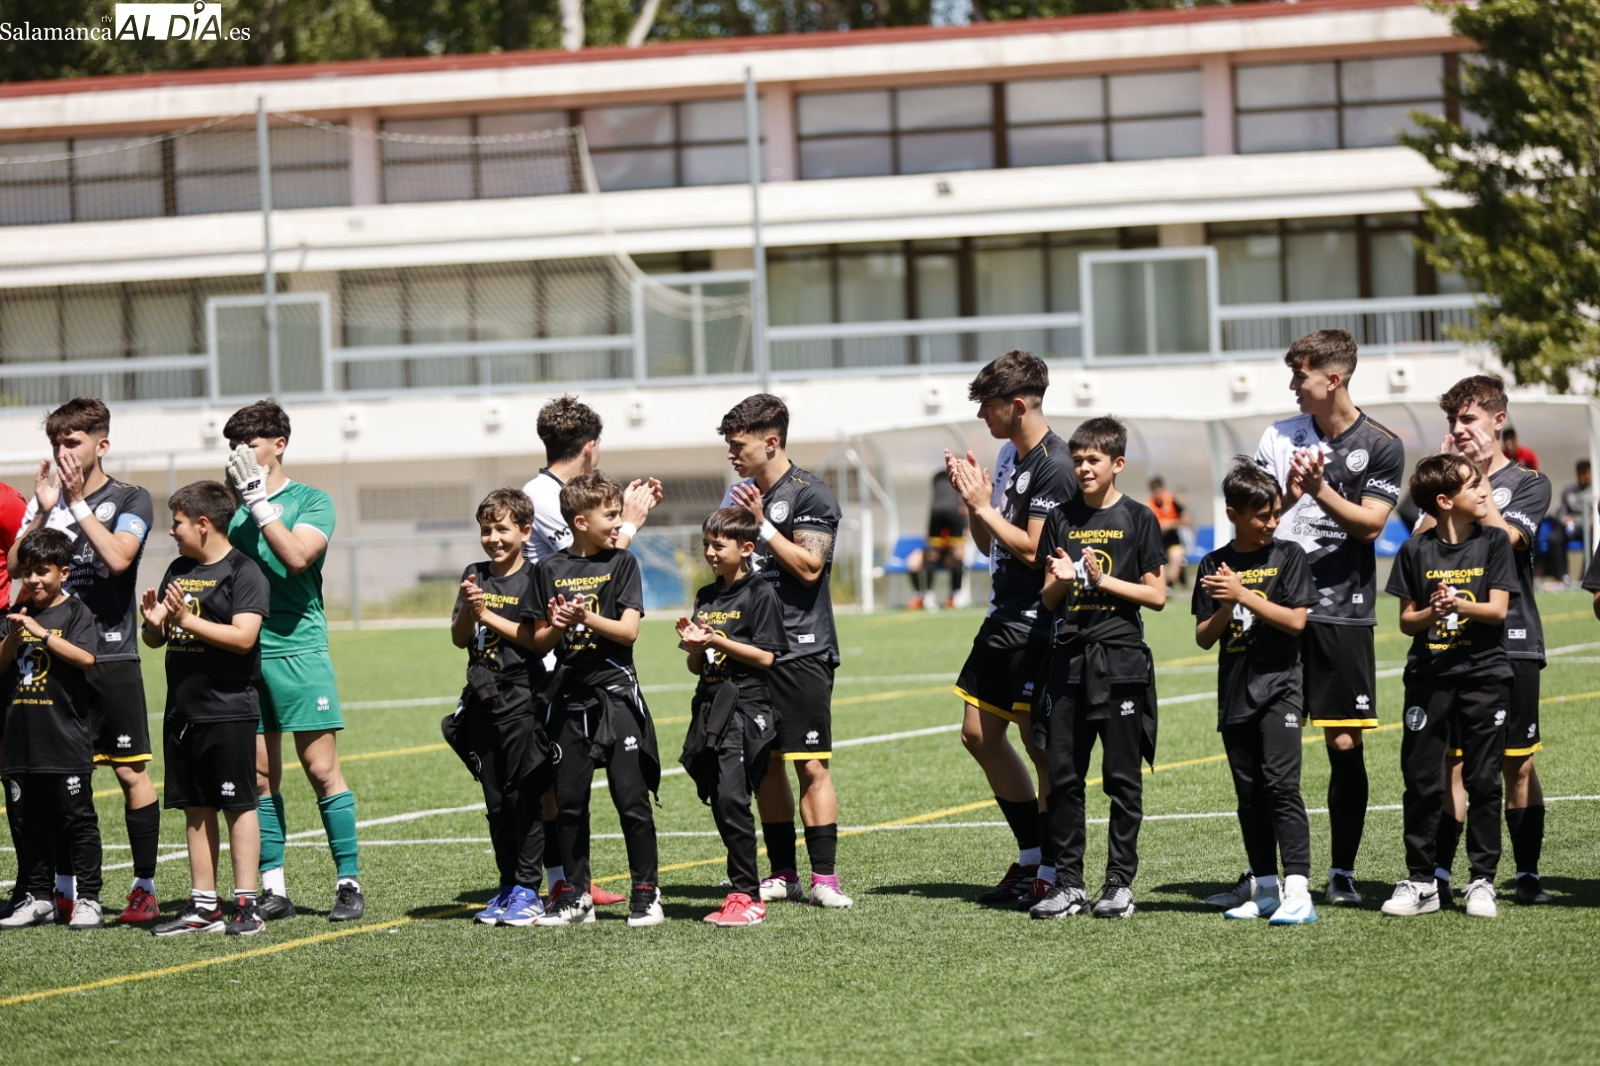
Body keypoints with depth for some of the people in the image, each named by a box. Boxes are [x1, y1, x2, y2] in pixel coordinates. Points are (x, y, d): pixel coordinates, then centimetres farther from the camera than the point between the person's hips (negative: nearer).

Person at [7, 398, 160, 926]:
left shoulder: (130, 500, 0)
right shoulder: (45, 498, 12)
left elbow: (117, 557, -17)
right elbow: (16, 564, 1)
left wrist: (79, 505, -15)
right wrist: (43, 512, -10)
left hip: (112, 659, -4)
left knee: (131, 772, -4)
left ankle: (144, 888, 2)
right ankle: (62, 889, 15)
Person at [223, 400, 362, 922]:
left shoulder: (311, 501, 2)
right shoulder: (234, 504, 15)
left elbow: (297, 556, -15)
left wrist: (257, 501, -14)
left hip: (298, 648, -4)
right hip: (243, 651, 4)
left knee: (322, 769, -6)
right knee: (260, 775, 4)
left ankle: (349, 881, -1)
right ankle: (273, 889, 8)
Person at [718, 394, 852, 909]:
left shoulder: (810, 495, -6)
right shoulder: (740, 495, 15)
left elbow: (809, 567, -15)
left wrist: (762, 524, -14)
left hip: (801, 650, -7)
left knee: (811, 766, -8)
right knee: (763, 765, 8)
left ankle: (825, 878, -7)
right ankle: (782, 875, 15)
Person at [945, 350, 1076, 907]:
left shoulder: (1054, 465, -16)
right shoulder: (1009, 455, 13)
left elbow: (1031, 549, -21)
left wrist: (984, 506, -13)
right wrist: (972, 497, 2)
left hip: (1035, 625, -10)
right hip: (1002, 619, 10)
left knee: (1040, 745, -5)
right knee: (980, 735, 13)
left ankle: (1054, 874, 1)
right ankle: (1031, 859, 22)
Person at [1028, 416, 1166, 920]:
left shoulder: (1137, 519, 0)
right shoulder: (1061, 519, 10)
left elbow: (1156, 595, -2)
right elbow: (1048, 601, 12)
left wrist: (1101, 579, -11)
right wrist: (1060, 580, -10)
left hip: (1120, 658, -3)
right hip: (1069, 659, 3)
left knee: (1122, 777, 0)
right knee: (1063, 776, 2)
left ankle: (1120, 883, 5)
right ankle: (1067, 884, 7)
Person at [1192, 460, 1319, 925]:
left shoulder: (1288, 556, 0)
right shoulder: (1215, 566, 8)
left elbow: (1296, 621, -9)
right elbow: (1204, 638, 6)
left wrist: (1243, 596, -15)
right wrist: (1225, 608, -13)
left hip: (1279, 687, -4)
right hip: (1235, 692, 4)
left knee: (1281, 784, -16)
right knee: (1249, 795, 8)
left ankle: (1297, 891, -22)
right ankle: (1266, 890, 15)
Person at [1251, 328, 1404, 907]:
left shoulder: (1381, 447, 0)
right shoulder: (1280, 437, 9)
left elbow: (1369, 524, -7)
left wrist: (1319, 490, -18)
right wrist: (1287, 494, -14)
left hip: (1342, 613, -2)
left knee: (1345, 746, -1)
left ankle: (1342, 874, 10)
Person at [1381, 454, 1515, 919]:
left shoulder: (1493, 542, 1)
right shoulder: (1416, 550, 2)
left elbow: (1498, 610, -5)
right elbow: (1406, 620, 4)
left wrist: (1458, 605, -22)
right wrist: (1431, 613, -17)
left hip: (1484, 675, -1)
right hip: (1428, 677, 1)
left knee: (1484, 781, 0)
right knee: (1421, 783, 2)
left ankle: (1483, 880, 7)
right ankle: (1420, 882, 10)